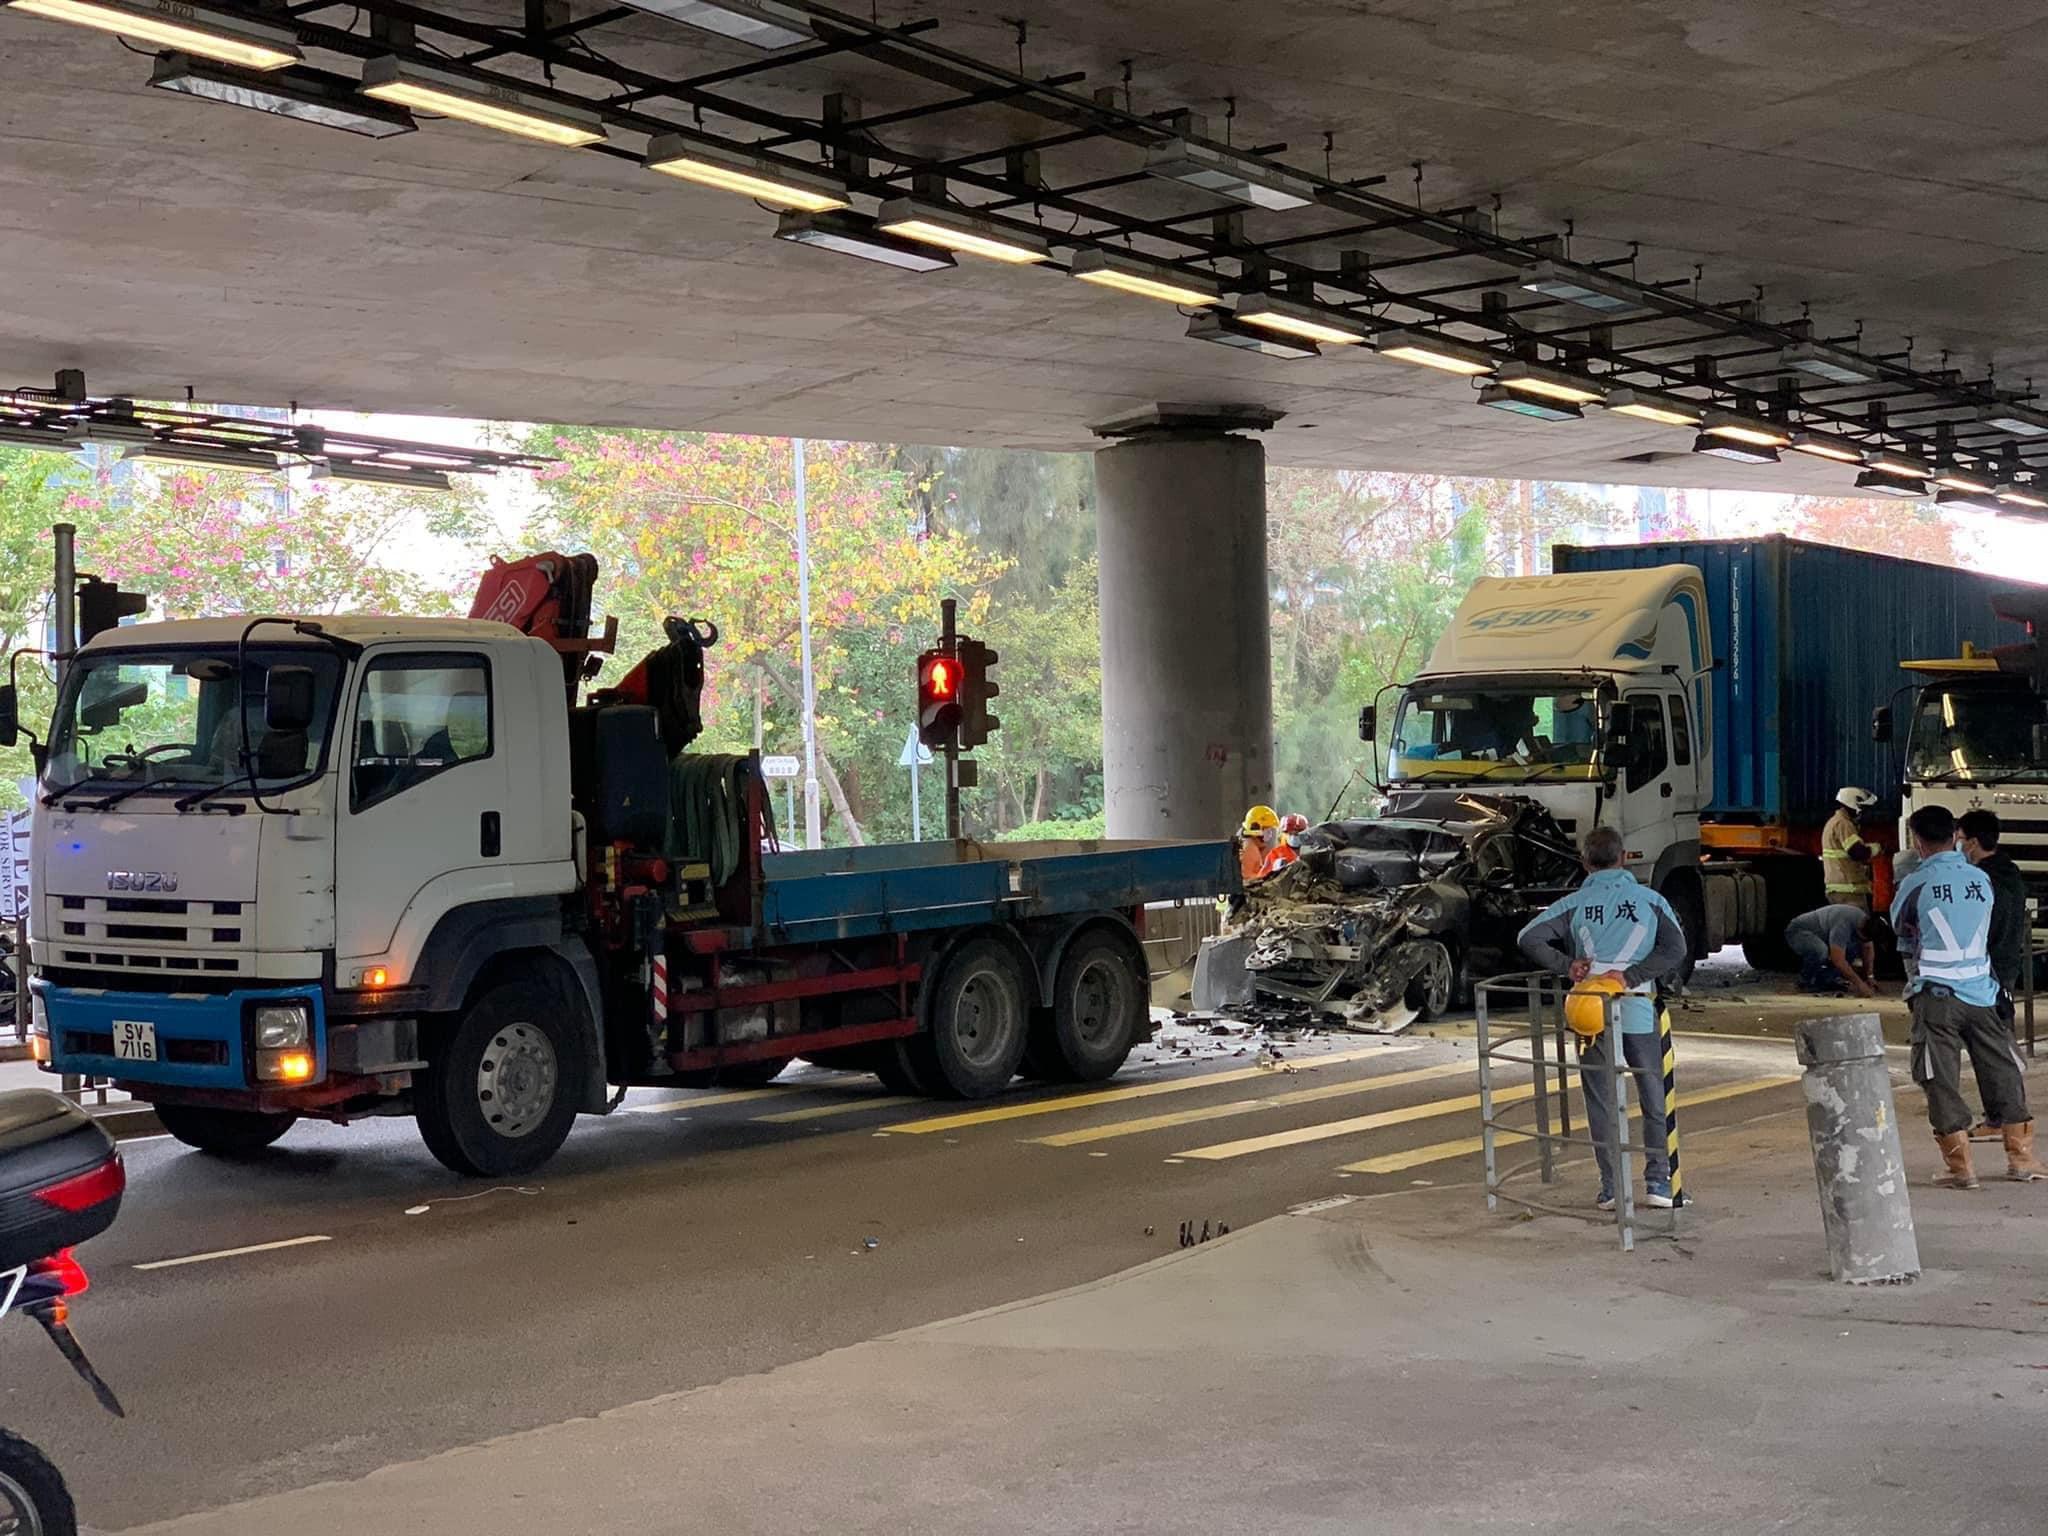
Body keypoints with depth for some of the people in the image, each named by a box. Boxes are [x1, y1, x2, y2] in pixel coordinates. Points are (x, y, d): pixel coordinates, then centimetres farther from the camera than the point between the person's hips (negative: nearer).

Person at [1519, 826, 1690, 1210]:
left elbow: (1528, 937, -7)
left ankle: (1610, 1185, 6)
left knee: (1601, 1100, 8)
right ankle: (1658, 1179, 10)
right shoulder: (1650, 900, 3)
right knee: (1654, 1096, 12)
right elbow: (1675, 950, -8)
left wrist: (1567, 965, -5)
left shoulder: (1574, 904, 2)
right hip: (1639, 1012, 0)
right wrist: (1632, 975, -11)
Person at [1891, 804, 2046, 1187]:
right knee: (2002, 1072, 13)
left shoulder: (1916, 884, -7)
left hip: (1937, 994, -4)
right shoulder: (1981, 879, 5)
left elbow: (1900, 930, 9)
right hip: (1981, 992, 4)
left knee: (1943, 1082, 1)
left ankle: (1961, 1167, -1)